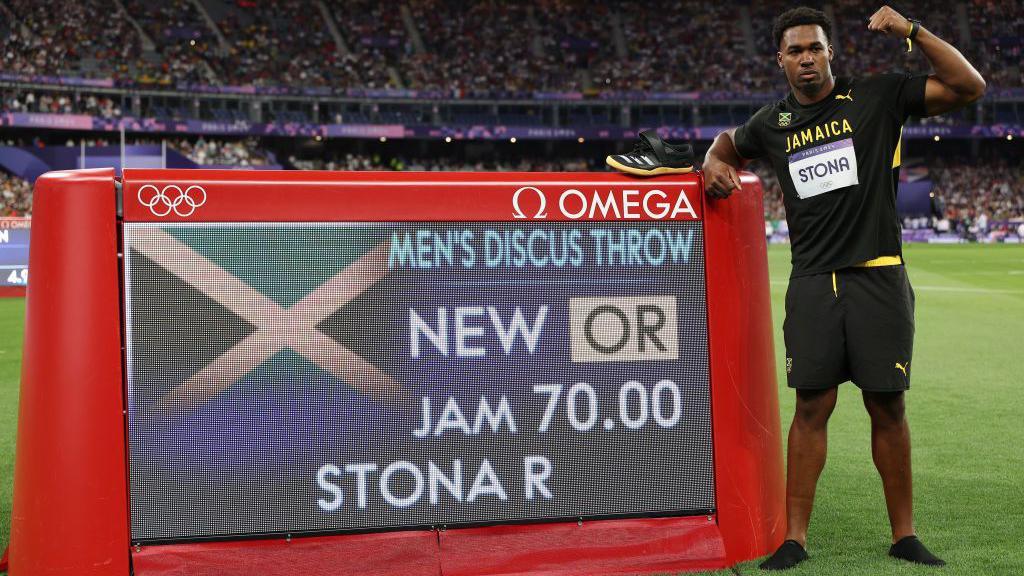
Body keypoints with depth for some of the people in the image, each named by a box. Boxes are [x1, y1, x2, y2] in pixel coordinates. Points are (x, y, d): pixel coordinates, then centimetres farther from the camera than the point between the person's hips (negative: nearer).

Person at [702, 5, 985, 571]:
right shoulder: (772, 123, 11)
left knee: (887, 408, 2)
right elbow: (729, 141, 33)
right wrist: (715, 162, 10)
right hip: (812, 284, 2)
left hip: (877, 279, -2)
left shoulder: (878, 96, 1)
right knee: (811, 408, 0)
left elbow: (969, 86, -5)